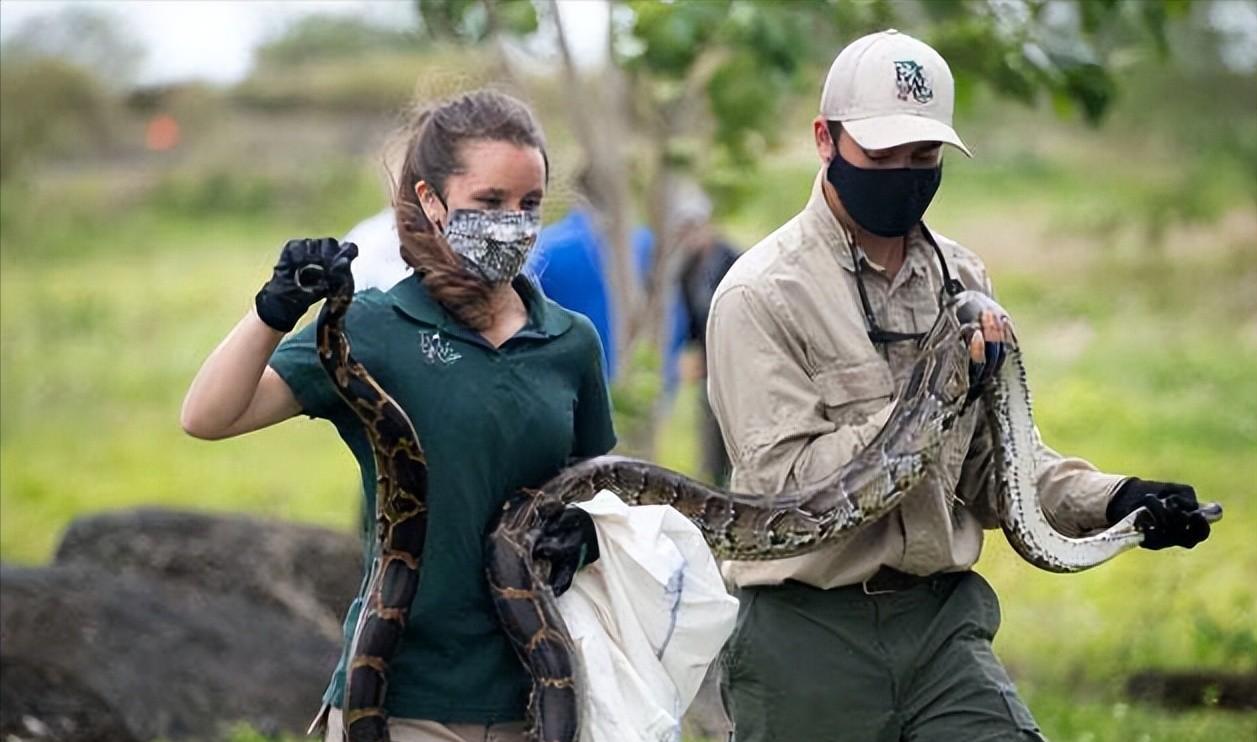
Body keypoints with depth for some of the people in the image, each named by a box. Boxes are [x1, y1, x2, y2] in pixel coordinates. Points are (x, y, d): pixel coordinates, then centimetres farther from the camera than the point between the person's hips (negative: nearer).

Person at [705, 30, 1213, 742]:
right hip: (810, 637, -4)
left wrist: (1109, 499, -2)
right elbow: (786, 483, -17)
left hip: (946, 620, 5)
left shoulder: (962, 281, 11)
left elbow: (995, 463, 16)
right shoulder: (761, 295, -9)